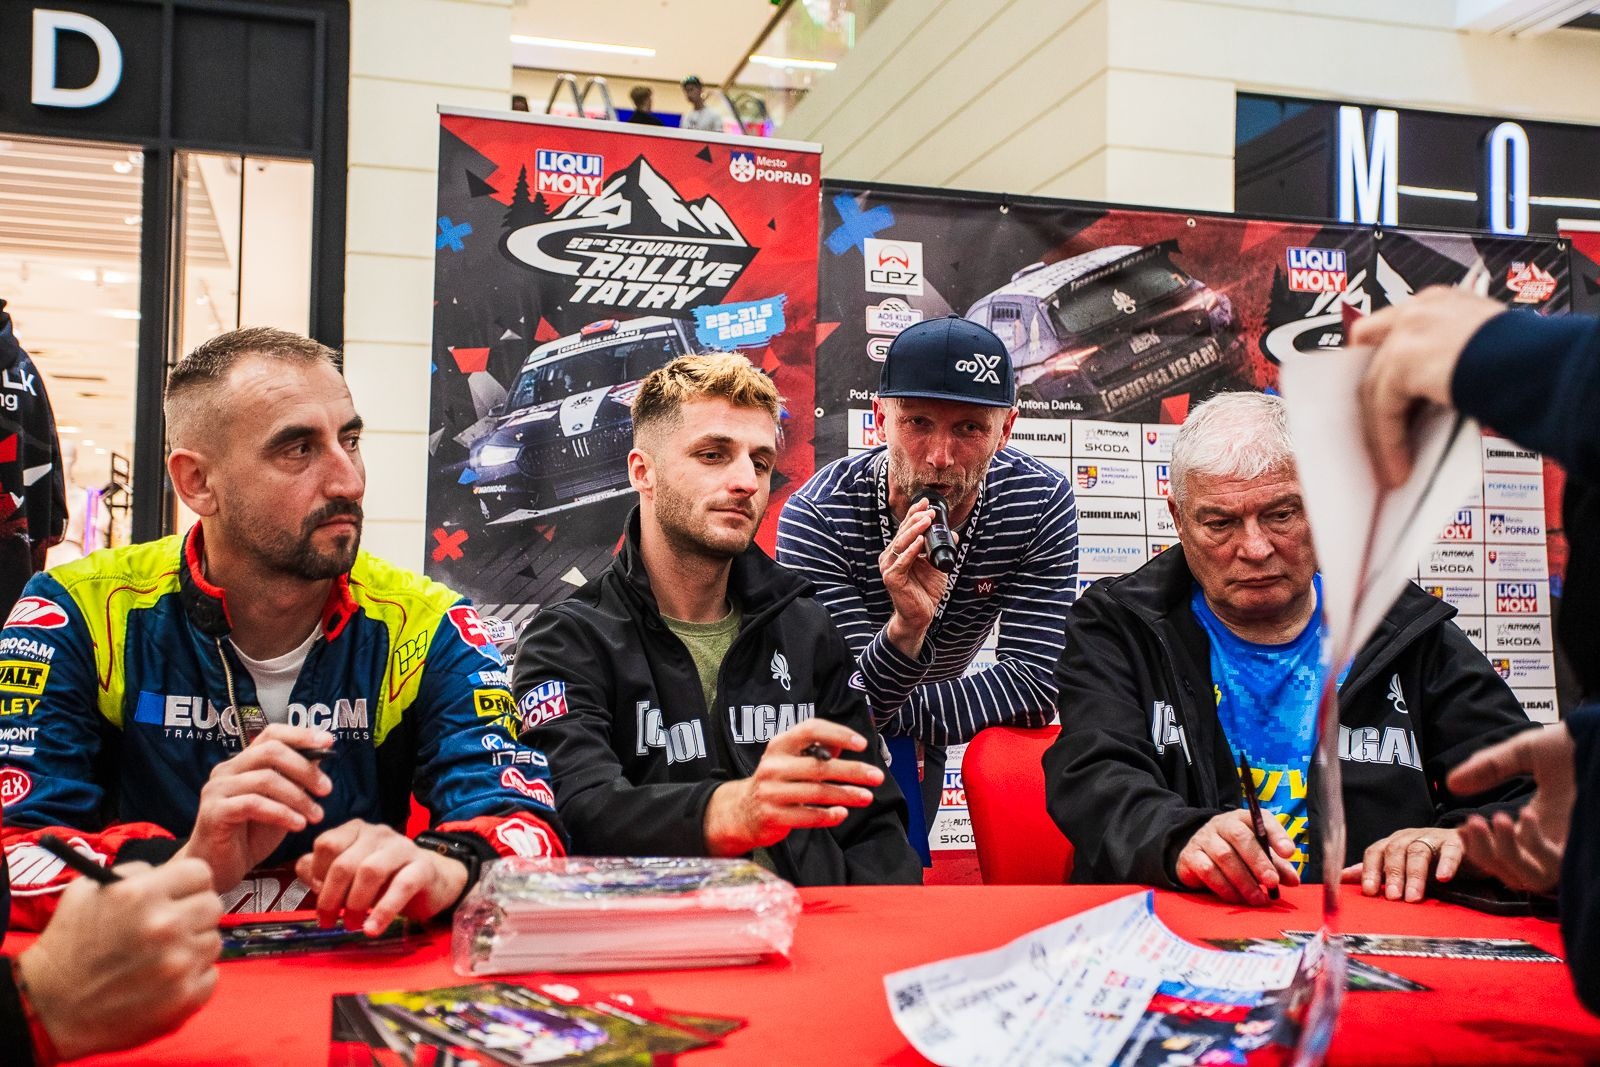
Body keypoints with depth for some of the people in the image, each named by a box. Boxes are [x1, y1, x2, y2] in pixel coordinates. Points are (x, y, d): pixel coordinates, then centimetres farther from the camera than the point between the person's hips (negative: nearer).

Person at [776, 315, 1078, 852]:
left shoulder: (1040, 503, -24)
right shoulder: (816, 516, -33)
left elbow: (1034, 685, -25)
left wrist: (890, 719, -28)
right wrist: (906, 627, -54)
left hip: (918, 743, 3)